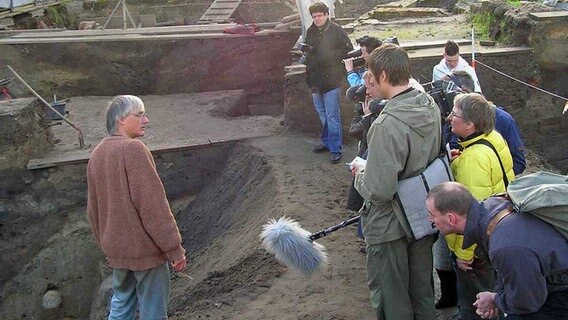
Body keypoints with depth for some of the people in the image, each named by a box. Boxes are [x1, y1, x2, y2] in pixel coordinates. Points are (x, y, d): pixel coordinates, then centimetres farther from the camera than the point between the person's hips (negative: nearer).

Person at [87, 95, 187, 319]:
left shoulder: (97, 154, 7)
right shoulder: (133, 149, -18)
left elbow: (93, 209, 14)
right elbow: (153, 204, -21)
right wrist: (174, 248, -16)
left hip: (116, 249, 8)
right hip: (145, 247, -8)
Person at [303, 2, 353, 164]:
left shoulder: (336, 30, -10)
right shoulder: (311, 31, 7)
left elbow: (348, 50, -9)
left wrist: (331, 55, -12)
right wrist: (306, 50, -1)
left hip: (331, 79, -6)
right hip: (315, 78, 7)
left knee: (332, 115, -5)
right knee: (322, 113, 17)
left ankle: (335, 149, 2)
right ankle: (327, 142, 32)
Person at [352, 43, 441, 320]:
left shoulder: (387, 125, -31)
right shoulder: (431, 107, -5)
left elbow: (379, 190, -29)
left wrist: (360, 174, -9)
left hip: (390, 226, -8)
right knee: (422, 290, 24)